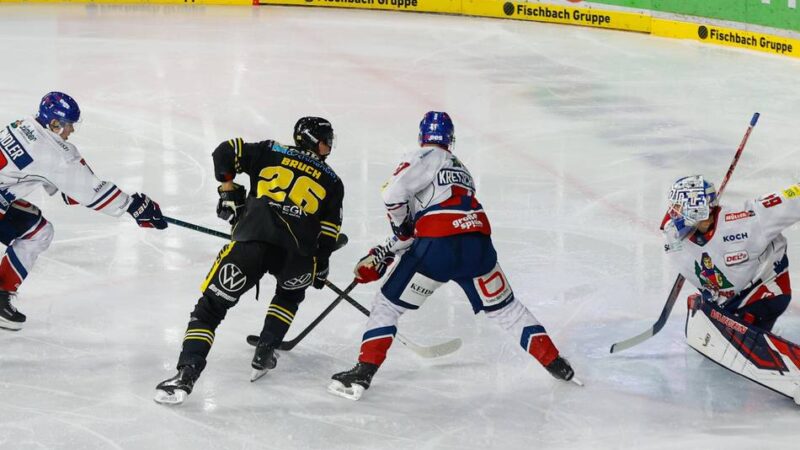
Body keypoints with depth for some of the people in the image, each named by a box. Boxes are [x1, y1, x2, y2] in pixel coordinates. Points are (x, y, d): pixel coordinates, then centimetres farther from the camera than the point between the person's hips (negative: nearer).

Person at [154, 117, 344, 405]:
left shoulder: (270, 152, 23)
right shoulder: (332, 181, 22)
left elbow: (225, 152, 16)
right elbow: (328, 233, 18)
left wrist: (229, 190, 26)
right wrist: (320, 268, 31)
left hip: (251, 240, -1)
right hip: (297, 253, 1)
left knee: (211, 307, 2)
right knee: (290, 293, 36)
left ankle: (187, 373, -15)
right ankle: (264, 354, 26)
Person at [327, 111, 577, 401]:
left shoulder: (425, 157, 7)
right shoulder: (461, 168, 29)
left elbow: (394, 193, -12)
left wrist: (400, 226, 8)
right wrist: (381, 256, 24)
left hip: (436, 248, -6)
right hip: (478, 245, 6)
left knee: (388, 304, 7)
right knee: (504, 307, 24)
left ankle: (363, 372, -4)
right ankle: (554, 363, 24)